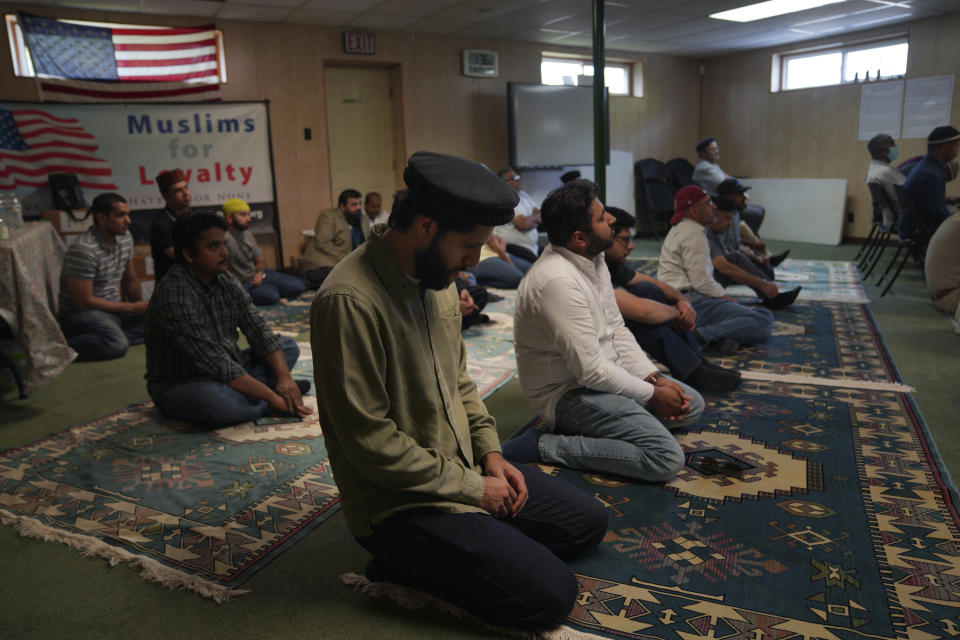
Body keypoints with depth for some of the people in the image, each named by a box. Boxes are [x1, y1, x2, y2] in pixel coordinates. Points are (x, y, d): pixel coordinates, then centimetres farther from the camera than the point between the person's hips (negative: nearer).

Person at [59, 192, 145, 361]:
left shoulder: (125, 238, 4)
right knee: (117, 344, -37)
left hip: (113, 309, 8)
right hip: (80, 314, -8)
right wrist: (131, 308, -15)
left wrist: (140, 307, 7)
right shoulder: (84, 250, -21)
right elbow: (84, 302, -19)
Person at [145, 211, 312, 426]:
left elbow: (258, 330, -1)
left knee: (289, 347, 6)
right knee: (213, 399, -40)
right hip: (179, 385, -8)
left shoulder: (226, 281, 1)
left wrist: (284, 377, -18)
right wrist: (272, 397, -29)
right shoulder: (172, 295, -24)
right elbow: (215, 363, -30)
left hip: (228, 373, 8)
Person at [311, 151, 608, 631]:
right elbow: (371, 441, -24)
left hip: (463, 471, 9)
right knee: (551, 595, -15)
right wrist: (472, 487, -15)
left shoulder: (435, 276, 3)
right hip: (401, 505, -9)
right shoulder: (350, 301, -25)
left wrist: (490, 453, 1)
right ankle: (409, 563, 2)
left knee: (588, 521, 13)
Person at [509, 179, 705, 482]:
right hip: (568, 393, -10)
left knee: (692, 404, 13)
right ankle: (545, 446, -13)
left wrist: (655, 378, -1)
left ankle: (571, 427, 5)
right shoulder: (558, 280, -27)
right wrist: (652, 394, -12)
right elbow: (591, 371, -25)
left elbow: (617, 331, 11)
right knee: (667, 458, -19)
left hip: (602, 374, 10)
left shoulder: (594, 260, 4)